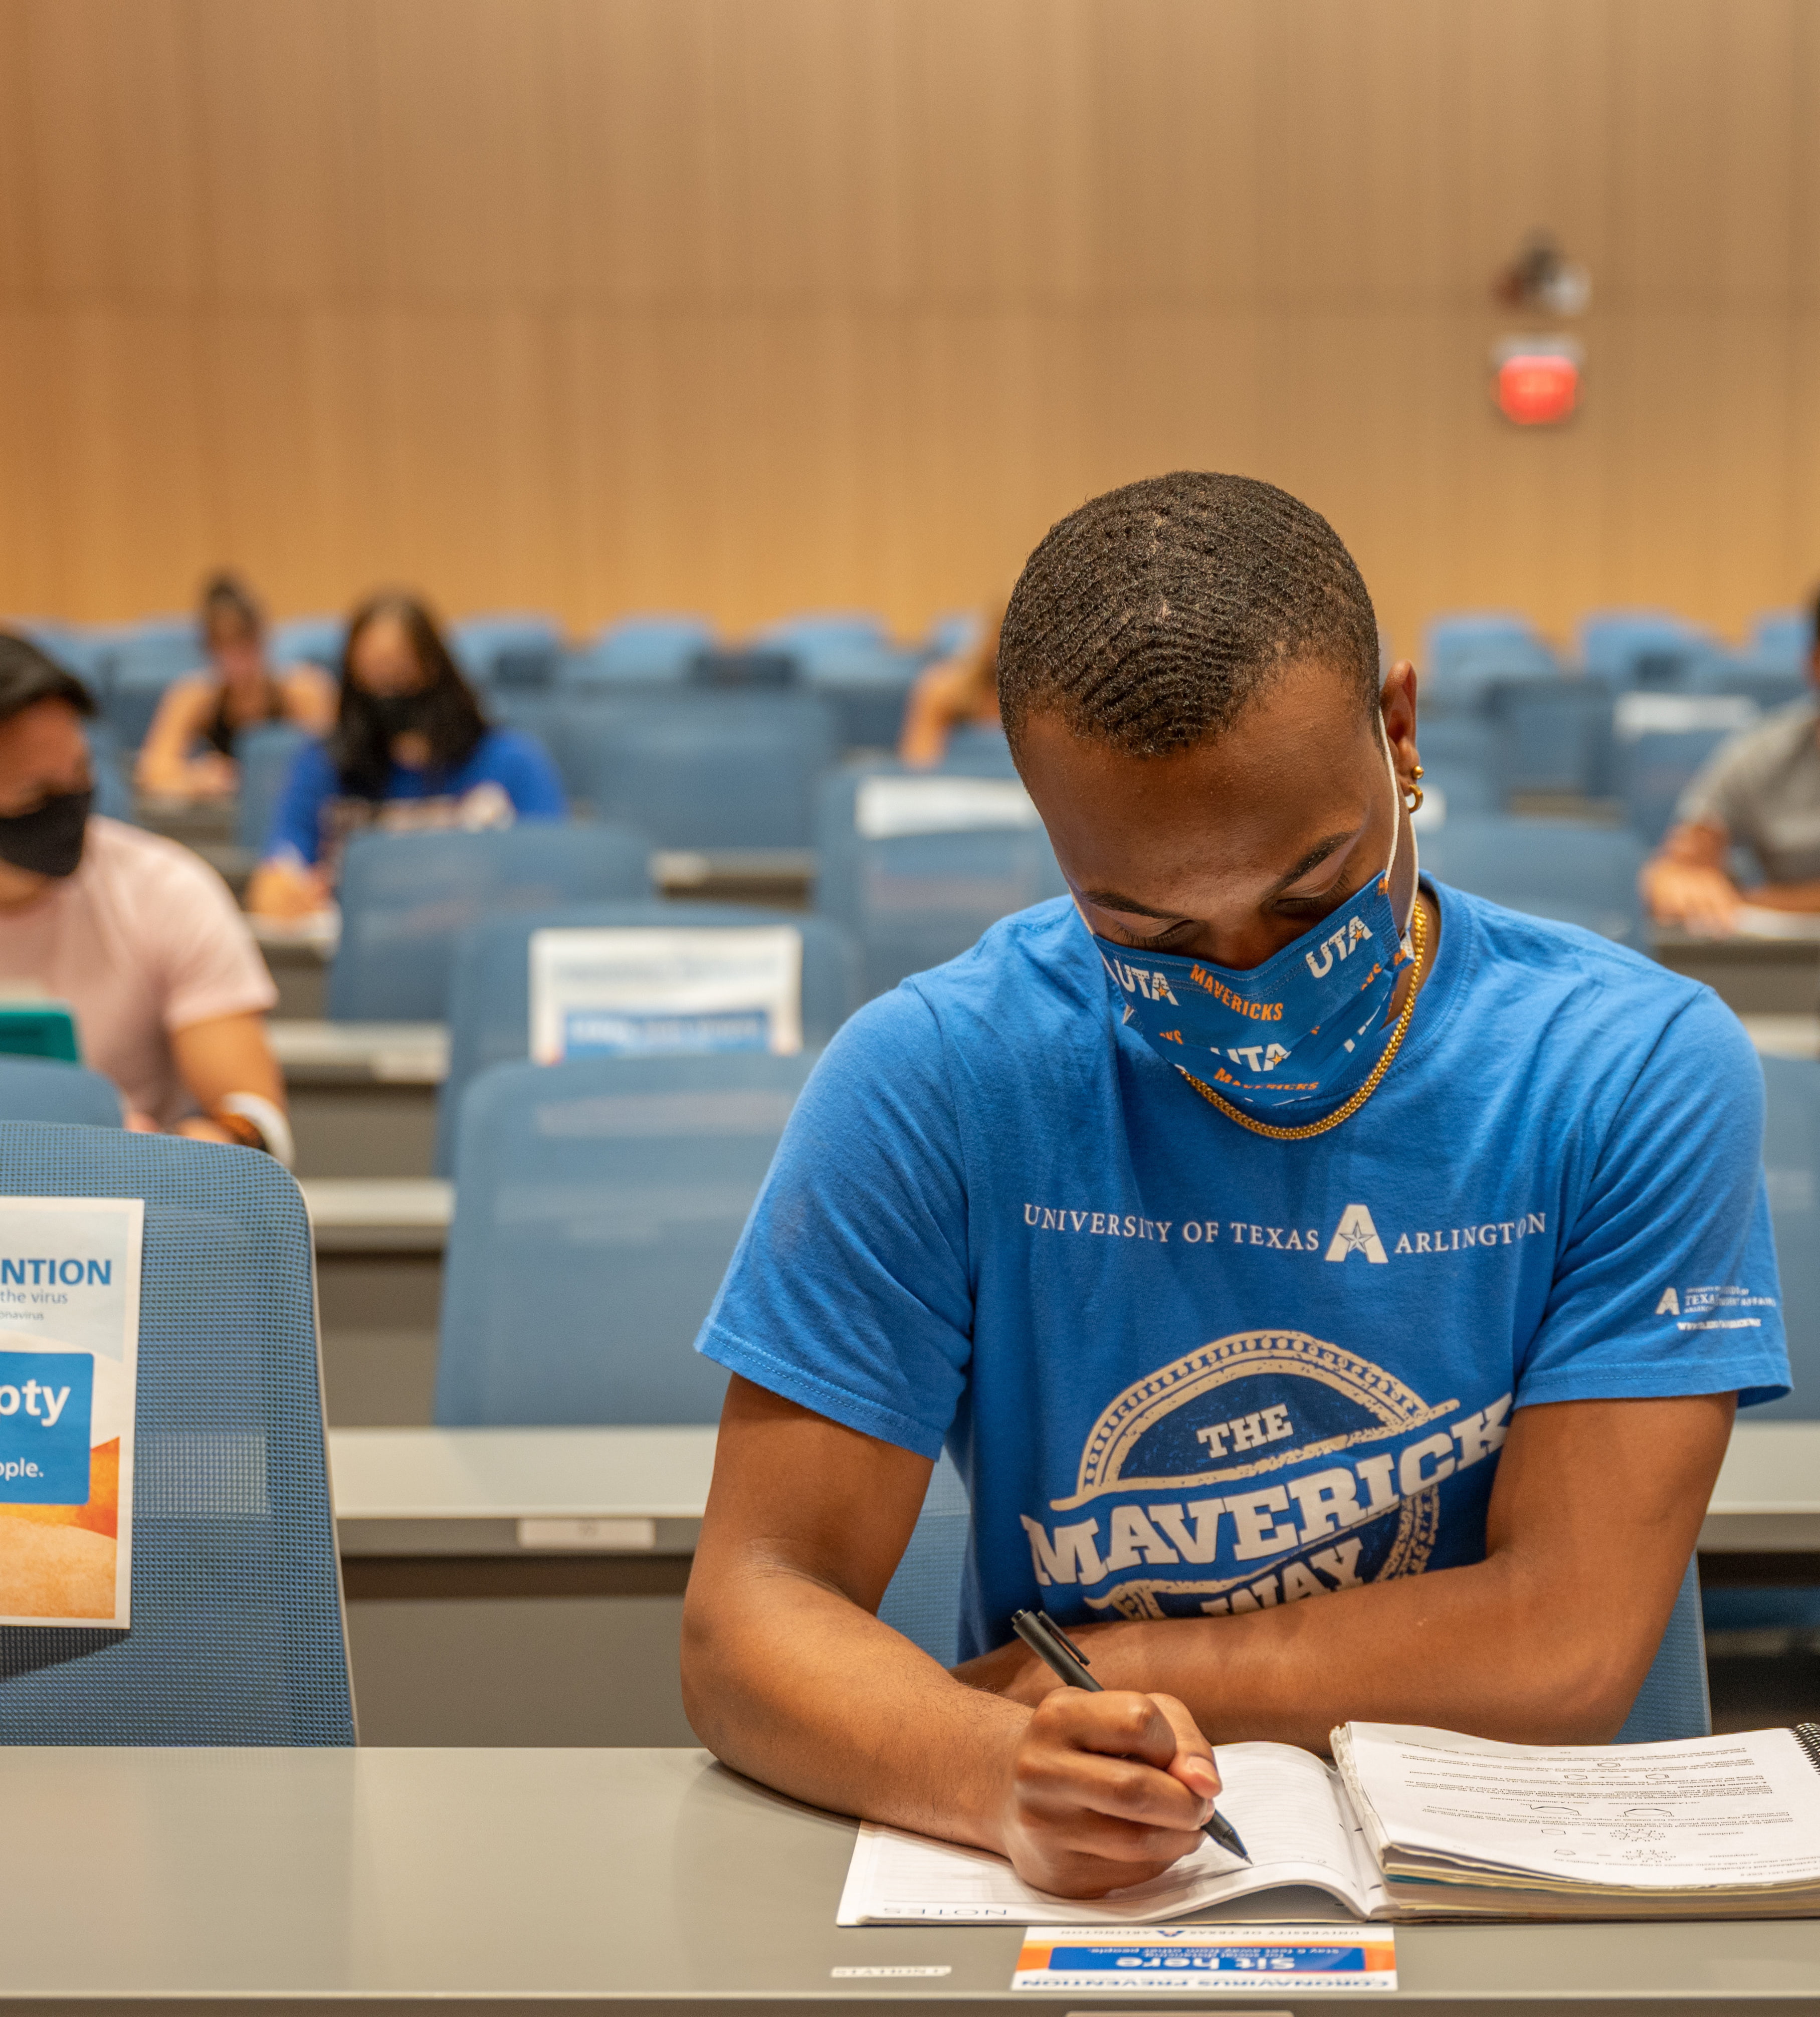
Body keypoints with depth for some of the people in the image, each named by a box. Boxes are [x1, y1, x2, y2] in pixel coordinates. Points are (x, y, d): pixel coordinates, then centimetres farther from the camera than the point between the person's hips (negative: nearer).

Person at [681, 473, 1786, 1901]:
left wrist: (1088, 1672, -10)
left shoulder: (1640, 1074, -9)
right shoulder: (933, 1078, -8)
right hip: (1067, 1900, 1)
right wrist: (1002, 1773, -29)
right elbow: (751, 1616, -10)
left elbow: (1571, 1648, -13)